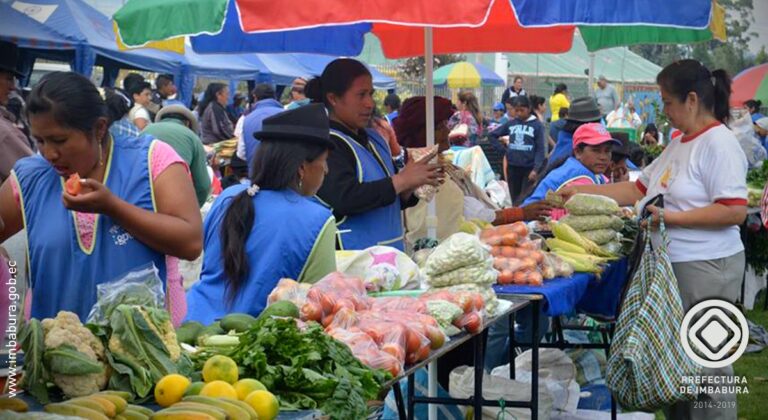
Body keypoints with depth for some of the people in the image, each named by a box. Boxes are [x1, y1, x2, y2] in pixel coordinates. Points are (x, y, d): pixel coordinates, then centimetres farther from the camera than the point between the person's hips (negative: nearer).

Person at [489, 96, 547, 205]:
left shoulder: (537, 125, -2)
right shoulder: (510, 124, 7)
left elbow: (541, 149, -6)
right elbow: (492, 135, 17)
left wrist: (536, 169, -16)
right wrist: (503, 149, 6)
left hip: (529, 167, -4)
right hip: (512, 167, 4)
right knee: (515, 199, 11)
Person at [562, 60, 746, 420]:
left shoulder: (718, 143, -14)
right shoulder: (679, 145, 14)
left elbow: (735, 212, -21)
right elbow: (639, 189, 19)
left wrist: (671, 217, -21)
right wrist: (582, 192, 14)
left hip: (704, 269, -9)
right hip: (670, 265, 10)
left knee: (705, 365, -3)